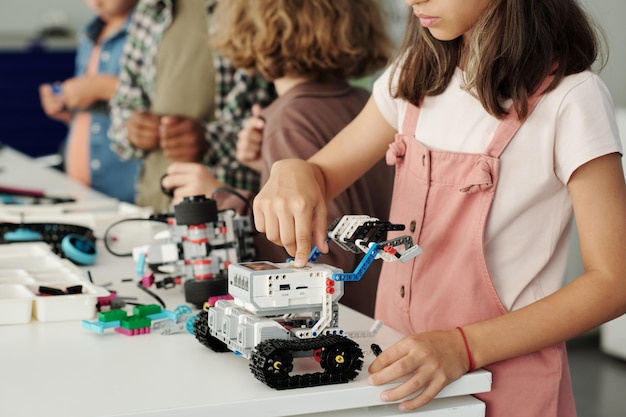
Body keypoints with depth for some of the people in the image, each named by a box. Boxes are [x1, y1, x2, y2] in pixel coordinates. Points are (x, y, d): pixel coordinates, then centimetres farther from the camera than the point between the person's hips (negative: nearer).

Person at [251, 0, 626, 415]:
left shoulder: (570, 97, -15)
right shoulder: (418, 74, 4)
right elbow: (322, 175, 10)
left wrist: (466, 346, -25)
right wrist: (292, 171, -14)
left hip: (503, 381, -6)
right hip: (399, 362, 6)